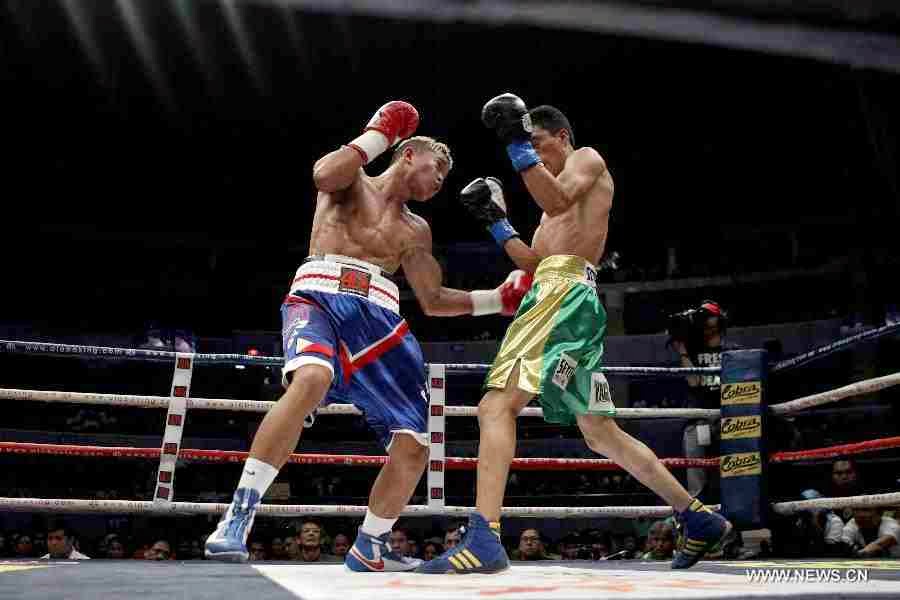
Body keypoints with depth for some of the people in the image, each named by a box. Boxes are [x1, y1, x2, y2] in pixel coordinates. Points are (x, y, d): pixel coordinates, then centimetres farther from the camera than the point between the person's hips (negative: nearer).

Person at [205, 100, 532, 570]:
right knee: (311, 378, -40)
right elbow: (324, 175, -13)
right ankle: (239, 514, -29)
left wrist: (499, 299, 20)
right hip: (321, 298, -6)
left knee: (413, 446, -1)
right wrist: (379, 133, -1)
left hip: (378, 319, 6)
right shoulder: (352, 182, 13)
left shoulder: (415, 230, 27)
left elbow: (433, 301, 28)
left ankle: (369, 548, 21)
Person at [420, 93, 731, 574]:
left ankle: (483, 539, -27)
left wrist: (518, 146, -14)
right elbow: (534, 262, 29)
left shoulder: (587, 158, 9)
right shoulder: (557, 197, 33)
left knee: (496, 406, -20)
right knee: (601, 433, 12)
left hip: (565, 291, -10)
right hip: (567, 301, 10)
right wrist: (496, 222, 24)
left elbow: (558, 200, -13)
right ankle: (699, 518, 20)